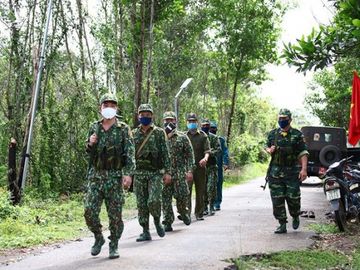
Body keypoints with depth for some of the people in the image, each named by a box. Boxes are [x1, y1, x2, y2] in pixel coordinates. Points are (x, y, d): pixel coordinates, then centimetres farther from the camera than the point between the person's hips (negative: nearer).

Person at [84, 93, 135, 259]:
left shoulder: (123, 129, 0)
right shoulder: (94, 128, 10)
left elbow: (130, 153, -6)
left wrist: (128, 173, -18)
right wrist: (90, 144, -4)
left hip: (115, 177, -3)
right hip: (95, 175, 3)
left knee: (115, 213, 2)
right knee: (90, 211, -4)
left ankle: (113, 245, 17)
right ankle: (98, 238, 20)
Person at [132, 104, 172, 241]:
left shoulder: (159, 132, 3)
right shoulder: (133, 134, 9)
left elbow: (165, 153, 0)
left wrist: (168, 172, -7)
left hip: (155, 173, -3)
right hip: (139, 173, 3)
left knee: (154, 201, -15)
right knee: (141, 204, 4)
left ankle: (157, 221, 14)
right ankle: (145, 232, 13)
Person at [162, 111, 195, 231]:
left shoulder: (182, 137, 5)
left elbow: (190, 155, 3)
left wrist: (190, 170, -6)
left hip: (180, 172, -1)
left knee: (182, 195, -6)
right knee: (165, 198, -1)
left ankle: (183, 212, 24)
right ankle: (168, 222, 6)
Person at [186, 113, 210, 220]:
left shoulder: (203, 136, 7)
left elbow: (207, 150, -4)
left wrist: (205, 158, -23)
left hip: (200, 167, 1)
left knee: (200, 191, 7)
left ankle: (199, 213, 17)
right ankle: (186, 212, -14)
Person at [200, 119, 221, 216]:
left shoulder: (214, 137, 4)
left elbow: (218, 149, -4)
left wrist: (210, 153, -21)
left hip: (211, 166, -2)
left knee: (211, 187, -8)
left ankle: (211, 207, 0)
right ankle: (205, 207, 14)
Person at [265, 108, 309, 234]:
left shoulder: (297, 135, 0)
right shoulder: (272, 134, 10)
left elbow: (303, 153, -4)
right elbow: (267, 147, 23)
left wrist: (304, 169, -15)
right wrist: (269, 150, -2)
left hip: (292, 172, -3)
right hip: (275, 172, 3)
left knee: (293, 198, -4)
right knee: (277, 200, 1)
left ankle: (296, 217, 25)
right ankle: (282, 224, 11)